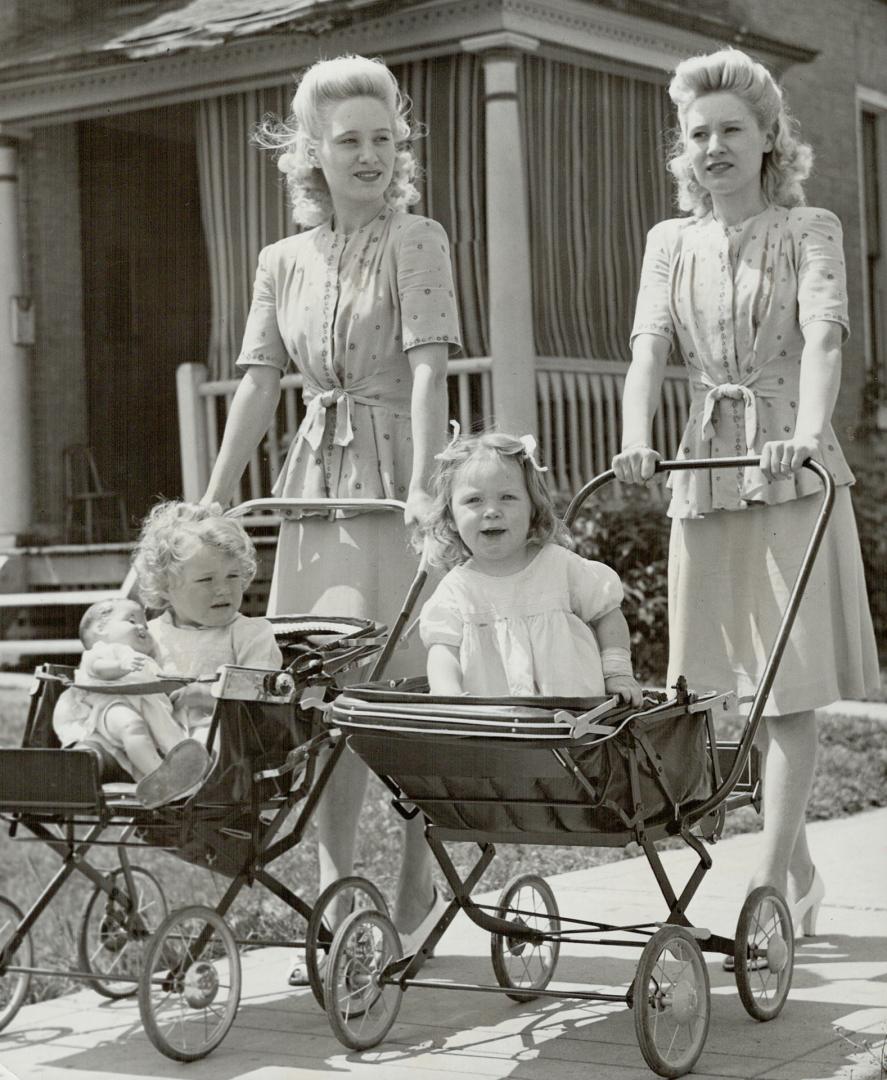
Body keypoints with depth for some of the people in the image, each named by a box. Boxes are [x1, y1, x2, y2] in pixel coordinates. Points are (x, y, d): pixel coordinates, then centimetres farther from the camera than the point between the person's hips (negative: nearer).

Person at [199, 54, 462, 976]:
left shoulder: (415, 241, -3)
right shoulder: (284, 262, 11)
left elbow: (427, 366, -14)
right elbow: (259, 381, 10)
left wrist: (422, 485, -26)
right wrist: (211, 503, 5)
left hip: (395, 475, -4)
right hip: (317, 478, 5)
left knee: (403, 688, -3)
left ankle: (417, 886, 12)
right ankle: (336, 899, 10)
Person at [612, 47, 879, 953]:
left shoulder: (809, 231, 2)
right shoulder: (670, 243, 12)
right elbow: (649, 345, -2)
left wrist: (807, 430, -33)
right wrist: (635, 438, -21)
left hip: (792, 467, -3)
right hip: (705, 467, 3)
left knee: (791, 685, -6)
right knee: (737, 675, 4)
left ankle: (769, 880, -3)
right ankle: (799, 873, 18)